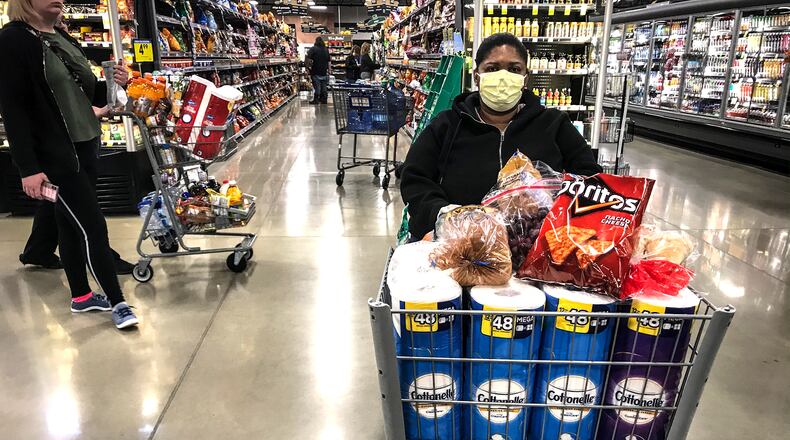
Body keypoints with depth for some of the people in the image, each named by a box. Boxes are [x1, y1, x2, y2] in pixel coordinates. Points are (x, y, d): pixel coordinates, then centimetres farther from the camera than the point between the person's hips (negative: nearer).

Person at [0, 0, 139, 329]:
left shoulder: (64, 39, 13)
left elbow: (85, 95, 19)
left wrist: (112, 84, -2)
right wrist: (28, 168, -21)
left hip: (85, 147, 8)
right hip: (55, 155, -8)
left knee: (70, 224, 15)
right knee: (93, 227, -5)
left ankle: (81, 296, 26)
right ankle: (117, 302, 7)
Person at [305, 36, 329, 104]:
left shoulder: (313, 49, -6)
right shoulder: (326, 50, 10)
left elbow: (307, 58, -17)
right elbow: (328, 61, 12)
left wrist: (307, 67, -6)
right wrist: (328, 71, 17)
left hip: (316, 72, -4)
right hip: (324, 71, 4)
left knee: (316, 86, -1)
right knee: (323, 86, 9)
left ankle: (316, 100, 1)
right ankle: (323, 99, 14)